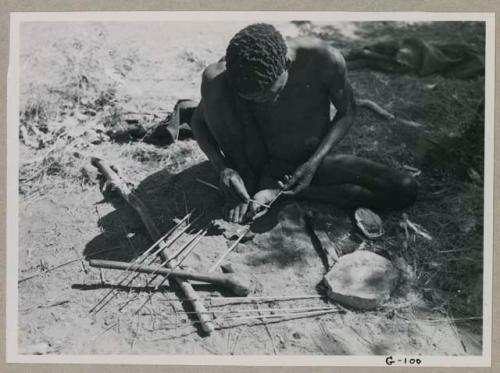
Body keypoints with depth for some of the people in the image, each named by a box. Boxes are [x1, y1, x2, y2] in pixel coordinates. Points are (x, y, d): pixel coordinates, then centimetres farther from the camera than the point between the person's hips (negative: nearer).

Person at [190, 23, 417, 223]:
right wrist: (222, 167, -25)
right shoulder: (232, 70, -21)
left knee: (405, 190, -20)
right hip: (261, 165, -1)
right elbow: (199, 122, -7)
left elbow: (347, 112, -6)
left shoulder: (325, 60, -23)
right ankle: (247, 182, -11)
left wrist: (313, 164, -18)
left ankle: (276, 190, -14)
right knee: (211, 76, -24)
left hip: (312, 161, 2)